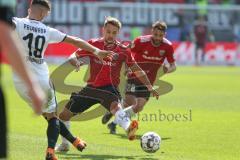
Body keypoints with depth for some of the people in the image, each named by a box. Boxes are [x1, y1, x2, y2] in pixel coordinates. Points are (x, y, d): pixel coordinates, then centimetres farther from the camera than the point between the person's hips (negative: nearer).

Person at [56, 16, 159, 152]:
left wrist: (150, 87, -6)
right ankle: (65, 144, 27)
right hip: (91, 87, 3)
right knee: (64, 114, 4)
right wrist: (75, 62, -24)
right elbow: (74, 56, 1)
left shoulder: (122, 51, -3)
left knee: (115, 105, -38)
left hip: (109, 89, -3)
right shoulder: (93, 44, 0)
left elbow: (137, 70, 1)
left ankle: (128, 128, -67)